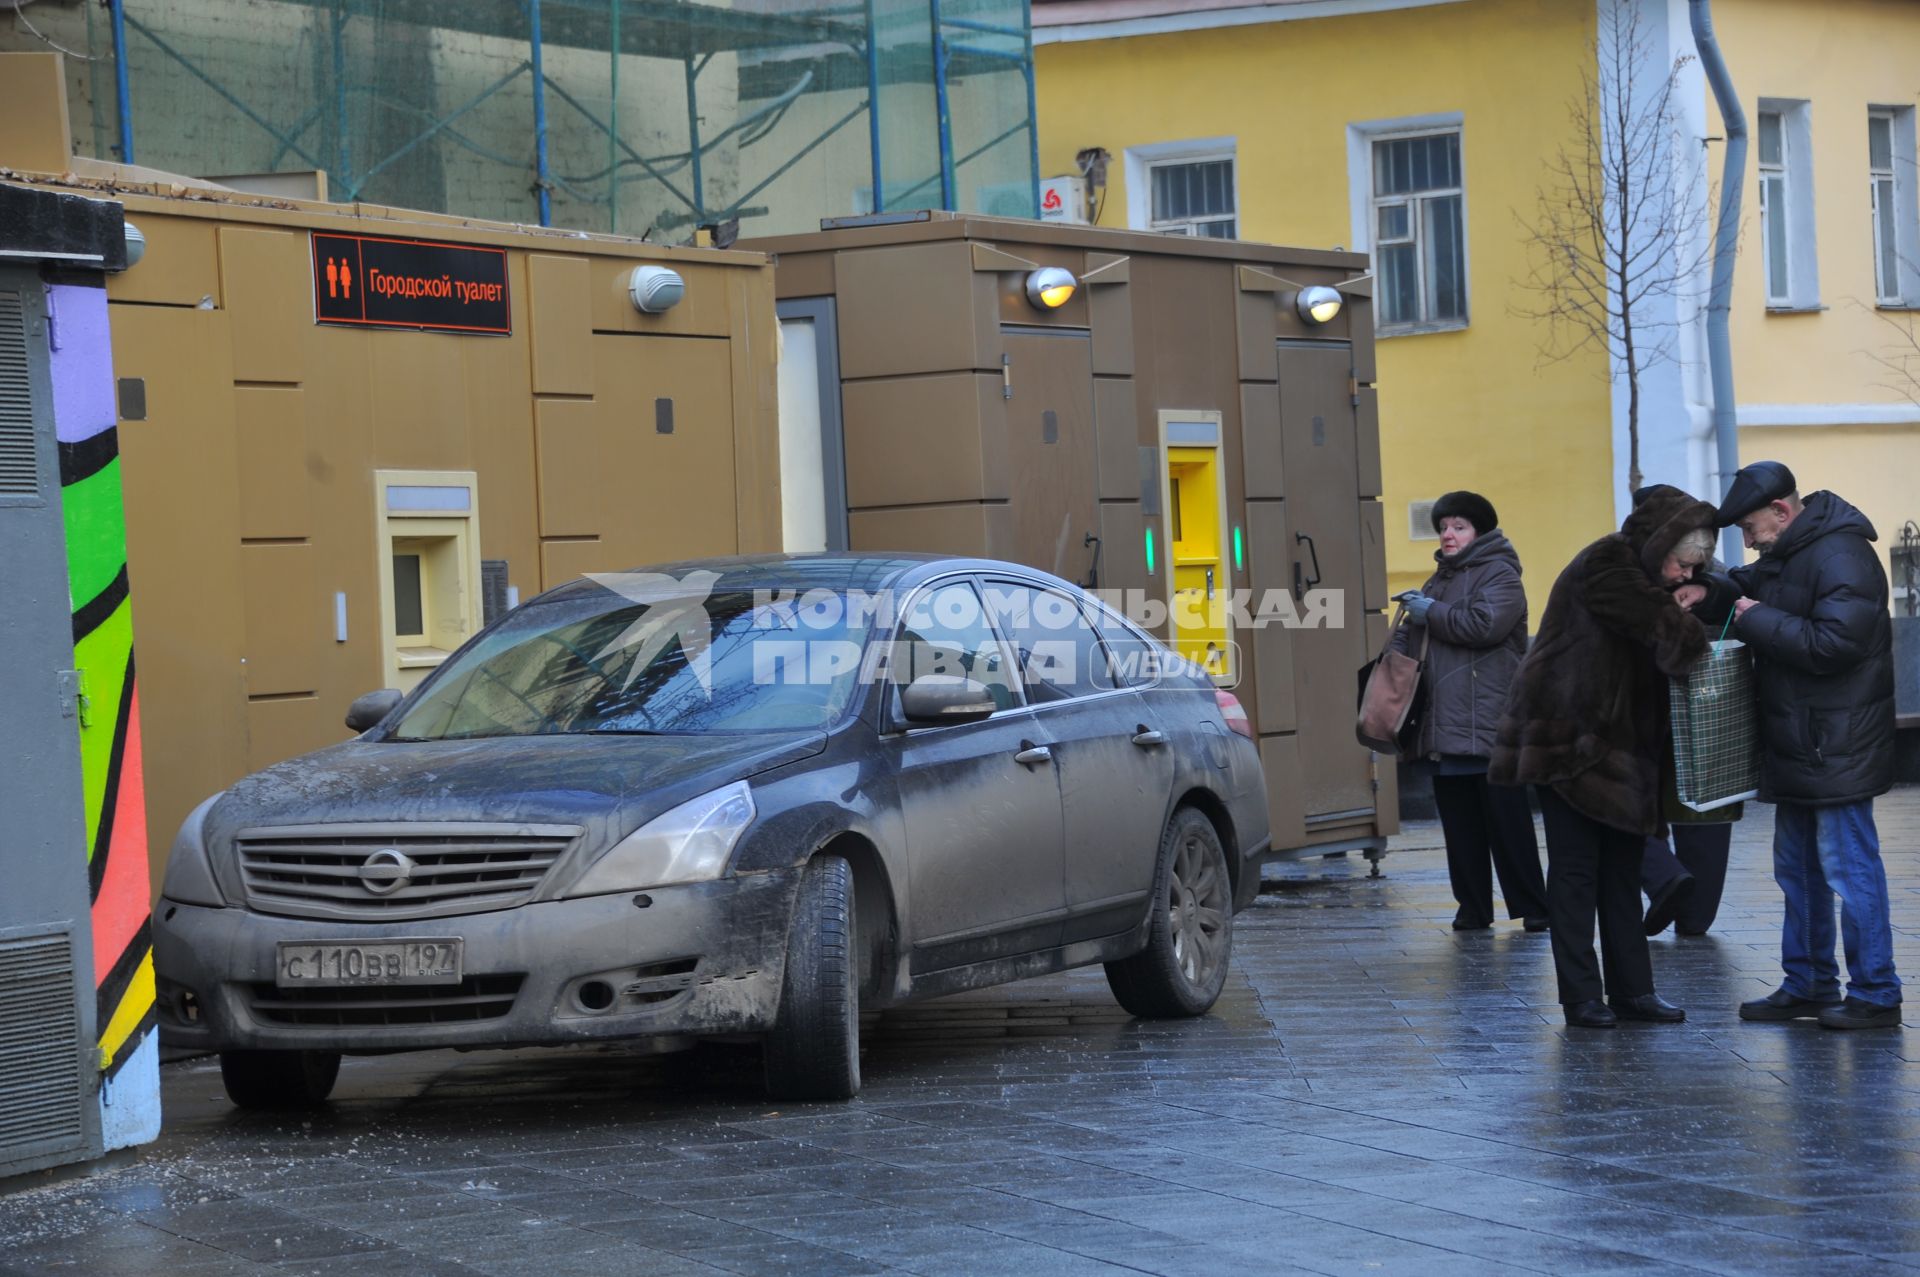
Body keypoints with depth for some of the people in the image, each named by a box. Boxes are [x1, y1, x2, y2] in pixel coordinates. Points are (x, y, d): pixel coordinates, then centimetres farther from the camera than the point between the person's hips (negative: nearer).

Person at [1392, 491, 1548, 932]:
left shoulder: (1500, 574, -4)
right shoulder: (1440, 579, 22)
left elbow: (1485, 623, -21)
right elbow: (1410, 635, 25)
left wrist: (1432, 613, -10)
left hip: (1491, 727, -8)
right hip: (1444, 726, 8)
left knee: (1507, 820, -5)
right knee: (1459, 822, 8)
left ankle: (1530, 907, 1)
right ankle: (1472, 907, 13)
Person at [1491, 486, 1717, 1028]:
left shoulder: (1642, 571, 12)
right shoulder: (1604, 568, -17)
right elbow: (1664, 631, -23)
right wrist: (1694, 631, -5)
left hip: (1617, 742, 9)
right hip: (1569, 739, -9)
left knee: (1622, 868, 10)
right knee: (1575, 870, -4)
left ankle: (1632, 988, 15)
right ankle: (1581, 998, 0)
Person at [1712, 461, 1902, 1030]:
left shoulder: (1841, 557, -18)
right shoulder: (1788, 555, 13)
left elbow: (1831, 644, -27)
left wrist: (1757, 619, -16)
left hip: (1834, 748, -10)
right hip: (1798, 747, 10)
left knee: (1849, 867, -6)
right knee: (1798, 870, 15)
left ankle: (1875, 997, -1)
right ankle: (1807, 986, 24)